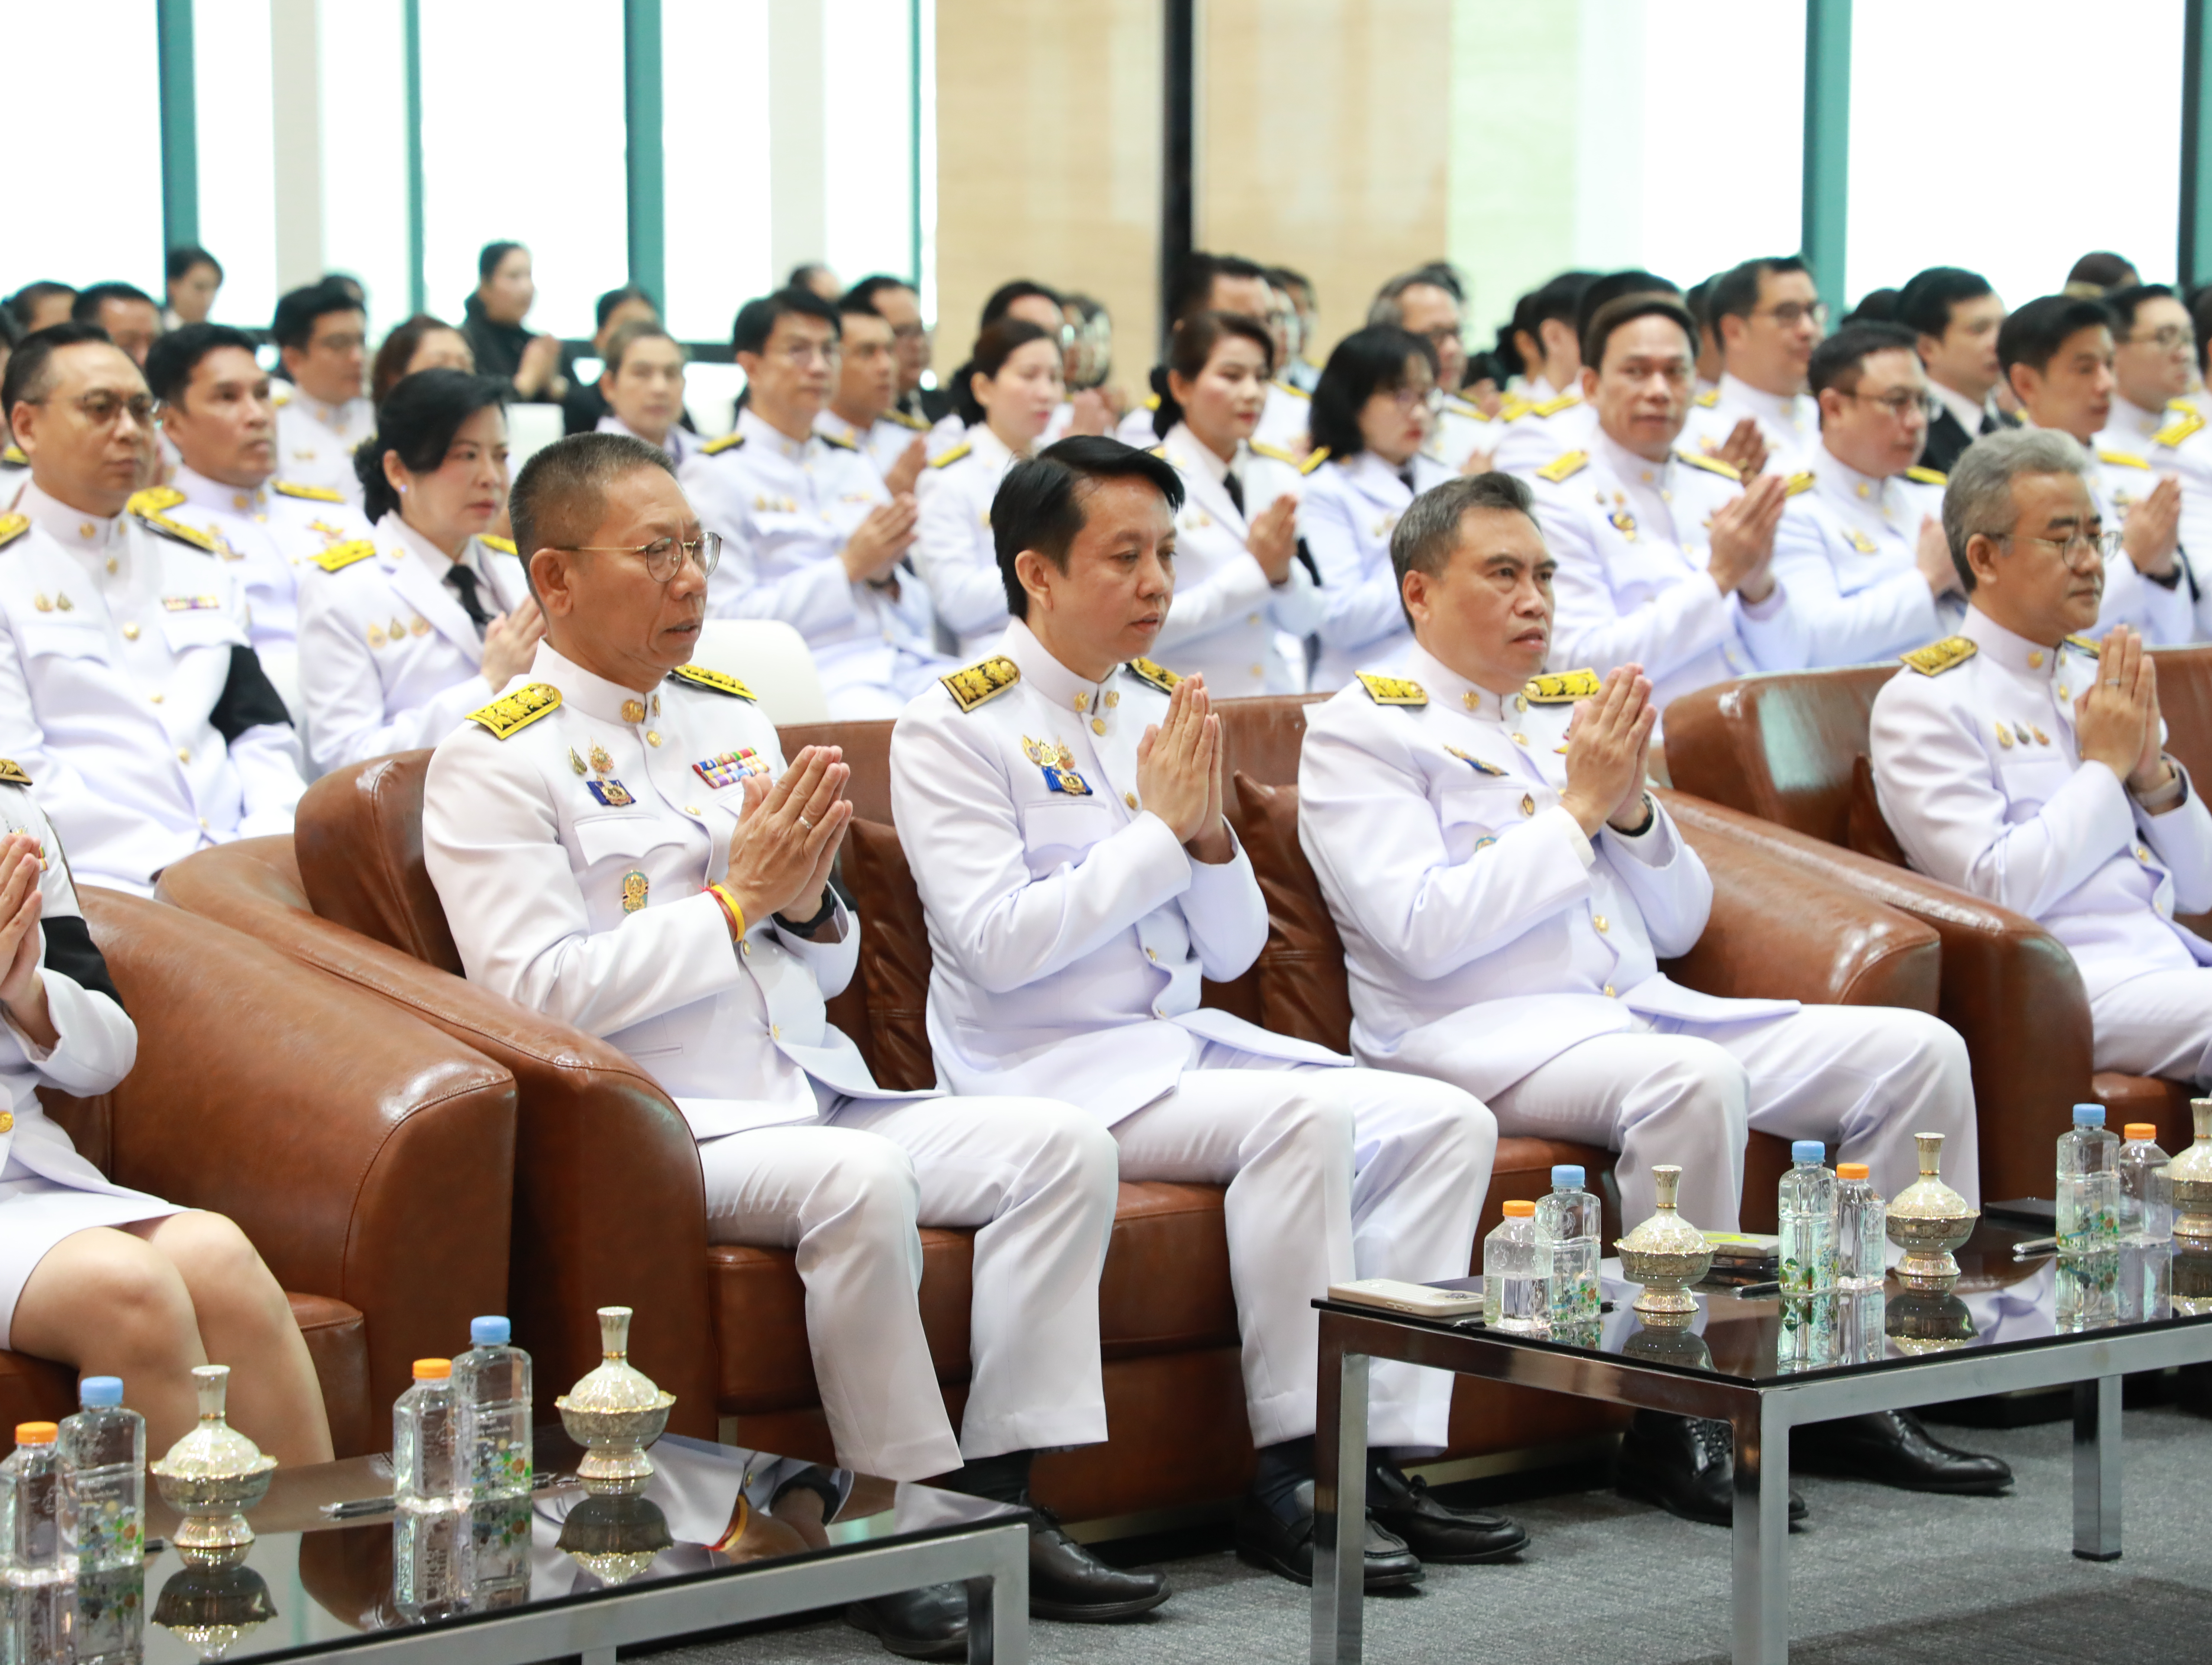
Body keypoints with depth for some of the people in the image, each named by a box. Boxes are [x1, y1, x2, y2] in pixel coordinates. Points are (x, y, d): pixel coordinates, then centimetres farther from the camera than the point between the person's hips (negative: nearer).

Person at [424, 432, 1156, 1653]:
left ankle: (996, 1504, -11)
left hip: (811, 1094, 8)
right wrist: (737, 898, -14)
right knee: (860, 1179, -34)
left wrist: (809, 904, -4)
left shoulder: (730, 718, 18)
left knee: (1063, 1144, -10)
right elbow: (539, 991, -16)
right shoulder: (494, 762, -4)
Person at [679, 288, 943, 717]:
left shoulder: (852, 466, 24)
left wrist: (885, 575, 2)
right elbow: (725, 619, -7)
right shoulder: (717, 473, 4)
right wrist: (848, 568, -7)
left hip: (909, 662, 6)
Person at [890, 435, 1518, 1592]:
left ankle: (1382, 1455, -13)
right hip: (1045, 1074, -8)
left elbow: (1231, 952, 14)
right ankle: (1292, 1475, -25)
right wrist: (1158, 830, -14)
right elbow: (998, 946, -18)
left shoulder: (1164, 712, 14)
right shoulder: (953, 729, -6)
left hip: (1185, 1049, 8)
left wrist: (1211, 834, -6)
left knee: (1446, 1121, -10)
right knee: (1307, 1117, -30)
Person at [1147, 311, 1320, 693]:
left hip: (1277, 691, 4)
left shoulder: (1281, 477, 12)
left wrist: (1284, 575, -5)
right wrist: (1254, 571, -8)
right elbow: (1147, 627, -9)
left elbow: (1304, 622, 15)